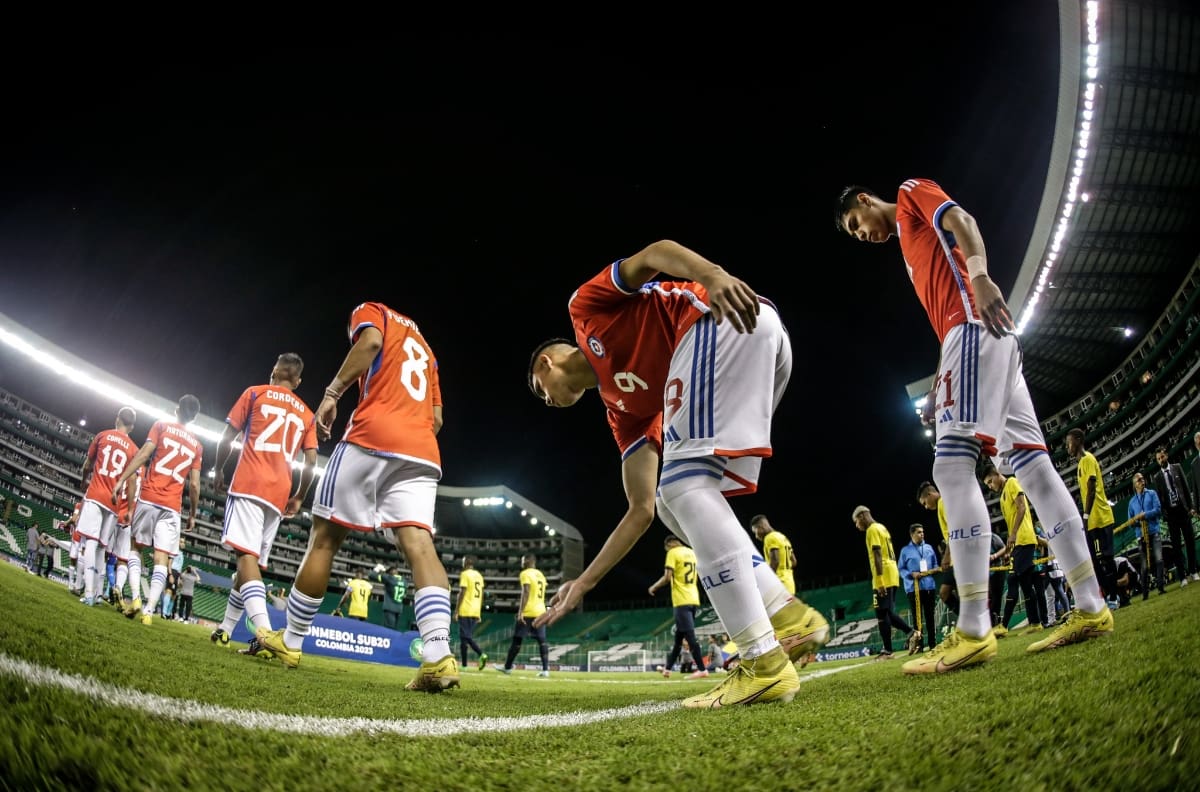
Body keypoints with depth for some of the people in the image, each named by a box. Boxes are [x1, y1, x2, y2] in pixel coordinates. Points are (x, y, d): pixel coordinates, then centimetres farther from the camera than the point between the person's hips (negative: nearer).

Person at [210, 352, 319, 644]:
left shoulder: (255, 393, 9)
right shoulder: (307, 414, 18)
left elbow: (227, 437, 5)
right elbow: (311, 460, 9)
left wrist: (218, 470, 20)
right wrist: (298, 498, 18)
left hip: (249, 484, -5)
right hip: (280, 493, 5)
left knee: (245, 554, -17)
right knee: (254, 560, 15)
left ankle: (265, 632, -36)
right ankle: (225, 628, 24)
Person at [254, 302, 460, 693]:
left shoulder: (369, 310, 17)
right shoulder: (424, 347, 35)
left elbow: (370, 340, -9)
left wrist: (332, 392, -8)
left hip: (373, 437, -5)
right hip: (422, 452, 6)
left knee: (325, 537, 6)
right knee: (419, 545, -10)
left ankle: (290, 641, 18)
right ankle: (439, 657, -28)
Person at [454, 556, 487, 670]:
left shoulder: (465, 574, -7)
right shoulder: (479, 575, 15)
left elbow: (462, 592, -14)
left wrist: (456, 609, -11)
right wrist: (479, 613, 19)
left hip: (465, 611, -7)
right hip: (476, 612, 7)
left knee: (466, 636, -5)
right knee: (467, 636, 12)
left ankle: (482, 654, -21)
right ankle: (464, 664, 9)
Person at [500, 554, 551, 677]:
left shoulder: (525, 574, -7)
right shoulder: (541, 575, 17)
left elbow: (526, 593, -18)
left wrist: (520, 611, -21)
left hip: (528, 612, -7)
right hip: (540, 612, 7)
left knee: (517, 639, 5)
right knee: (542, 640, 1)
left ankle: (507, 667, 15)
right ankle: (545, 669, -8)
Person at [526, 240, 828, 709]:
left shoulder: (585, 307, 17)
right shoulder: (623, 409, 28)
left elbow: (655, 252, 0)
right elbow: (642, 510, 24)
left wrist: (711, 274, -23)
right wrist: (584, 582, 31)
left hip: (727, 322, -8)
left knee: (683, 484, -14)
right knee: (673, 503, 10)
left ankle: (764, 663, -16)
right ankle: (788, 616, 5)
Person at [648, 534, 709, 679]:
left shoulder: (673, 552, -6)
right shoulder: (691, 552, 17)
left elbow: (667, 577, -13)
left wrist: (653, 587, 1)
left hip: (682, 600, -8)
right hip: (693, 599, 8)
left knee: (689, 636, -8)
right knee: (679, 635, 14)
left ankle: (702, 670, -12)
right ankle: (668, 668, 22)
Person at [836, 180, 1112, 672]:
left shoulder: (912, 192, 13)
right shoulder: (909, 240, 34)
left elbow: (961, 220, -9)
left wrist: (979, 275, -28)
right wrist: (938, 386, 22)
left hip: (976, 327, -10)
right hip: (972, 335, 10)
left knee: (952, 466, -20)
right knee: (1032, 466, 3)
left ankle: (974, 632, -26)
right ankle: (1090, 609, 4)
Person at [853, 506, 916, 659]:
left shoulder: (872, 530, -8)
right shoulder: (882, 528, 21)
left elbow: (877, 556, -17)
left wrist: (879, 580, -22)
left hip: (883, 578, -10)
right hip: (892, 575, 10)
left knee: (882, 614, -6)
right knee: (888, 612, 13)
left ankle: (887, 650, -5)